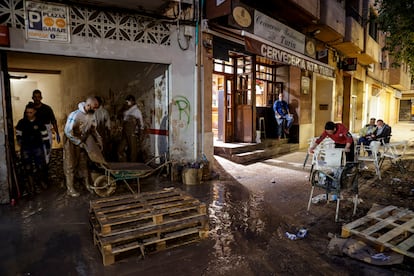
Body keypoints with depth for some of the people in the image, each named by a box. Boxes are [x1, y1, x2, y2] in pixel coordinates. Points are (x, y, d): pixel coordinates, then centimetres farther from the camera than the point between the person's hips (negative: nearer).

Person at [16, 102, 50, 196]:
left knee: (41, 166, 1)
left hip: (38, 147, -1)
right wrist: (19, 140, -5)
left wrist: (47, 146, 3)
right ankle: (31, 185, 18)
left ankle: (42, 181, 26)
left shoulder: (39, 122, -4)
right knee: (28, 167, 5)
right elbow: (18, 134, 10)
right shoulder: (21, 122, -2)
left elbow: (45, 135, 1)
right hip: (26, 148, 1)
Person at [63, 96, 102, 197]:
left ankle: (87, 184, 23)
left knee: (84, 164, 12)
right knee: (71, 166, 4)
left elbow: (93, 129, 8)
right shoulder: (75, 115, -29)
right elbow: (68, 132, -25)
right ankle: (70, 189, 14)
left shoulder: (92, 115, -7)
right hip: (71, 142, -6)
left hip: (82, 142, 6)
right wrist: (79, 143, -21)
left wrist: (98, 140, -2)